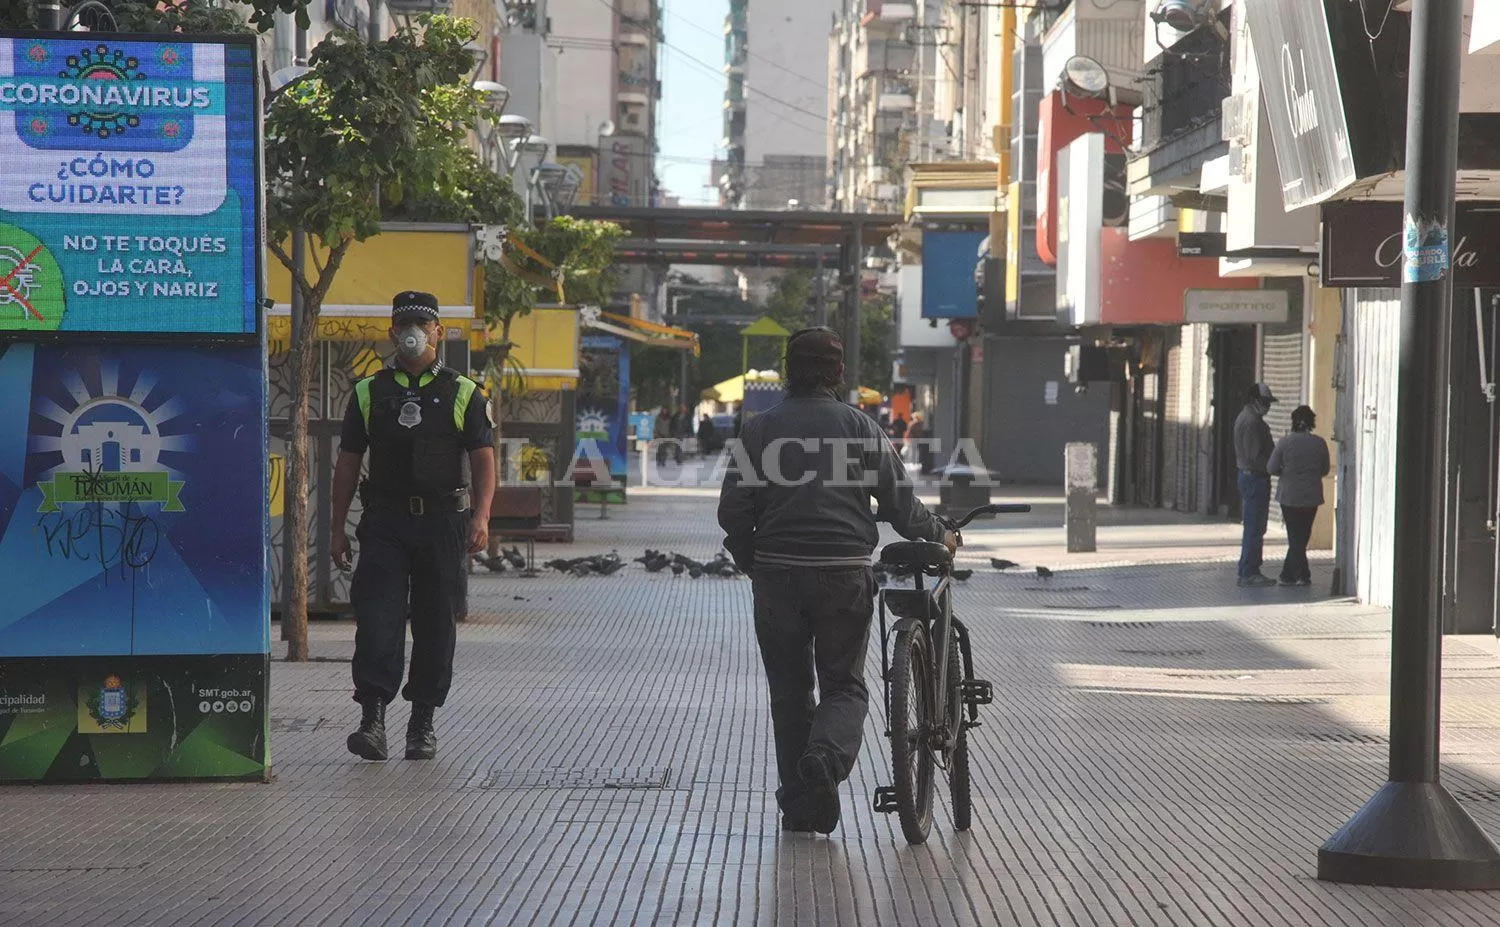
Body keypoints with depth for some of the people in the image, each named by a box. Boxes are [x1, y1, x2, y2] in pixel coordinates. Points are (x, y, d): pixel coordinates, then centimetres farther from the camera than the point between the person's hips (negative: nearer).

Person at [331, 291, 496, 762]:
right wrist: (338, 529, 7)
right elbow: (347, 464, 12)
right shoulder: (368, 395, 10)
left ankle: (423, 724, 14)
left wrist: (480, 515, -15)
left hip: (443, 524, 0)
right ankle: (372, 718, -18)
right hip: (385, 523, 0)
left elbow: (484, 461, 1)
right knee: (377, 617, -13)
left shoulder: (464, 395, 7)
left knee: (436, 625, 4)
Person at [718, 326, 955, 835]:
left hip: (777, 575, 1)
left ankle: (798, 805, 10)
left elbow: (733, 509, -2)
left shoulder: (760, 429, 2)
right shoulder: (861, 427, 1)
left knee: (790, 691, 11)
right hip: (845, 574, -1)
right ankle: (827, 756, -20)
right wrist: (939, 535, 20)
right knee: (844, 685, 10)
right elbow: (899, 501, 2)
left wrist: (748, 560, 15)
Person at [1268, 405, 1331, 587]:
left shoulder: (1285, 442, -11)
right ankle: (1289, 575, 14)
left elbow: (1271, 468, -9)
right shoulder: (1319, 443, -5)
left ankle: (1302, 575, 0)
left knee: (1295, 537, 6)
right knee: (1302, 536, 12)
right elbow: (1325, 470, 5)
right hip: (1312, 496, 2)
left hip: (1289, 495, -2)